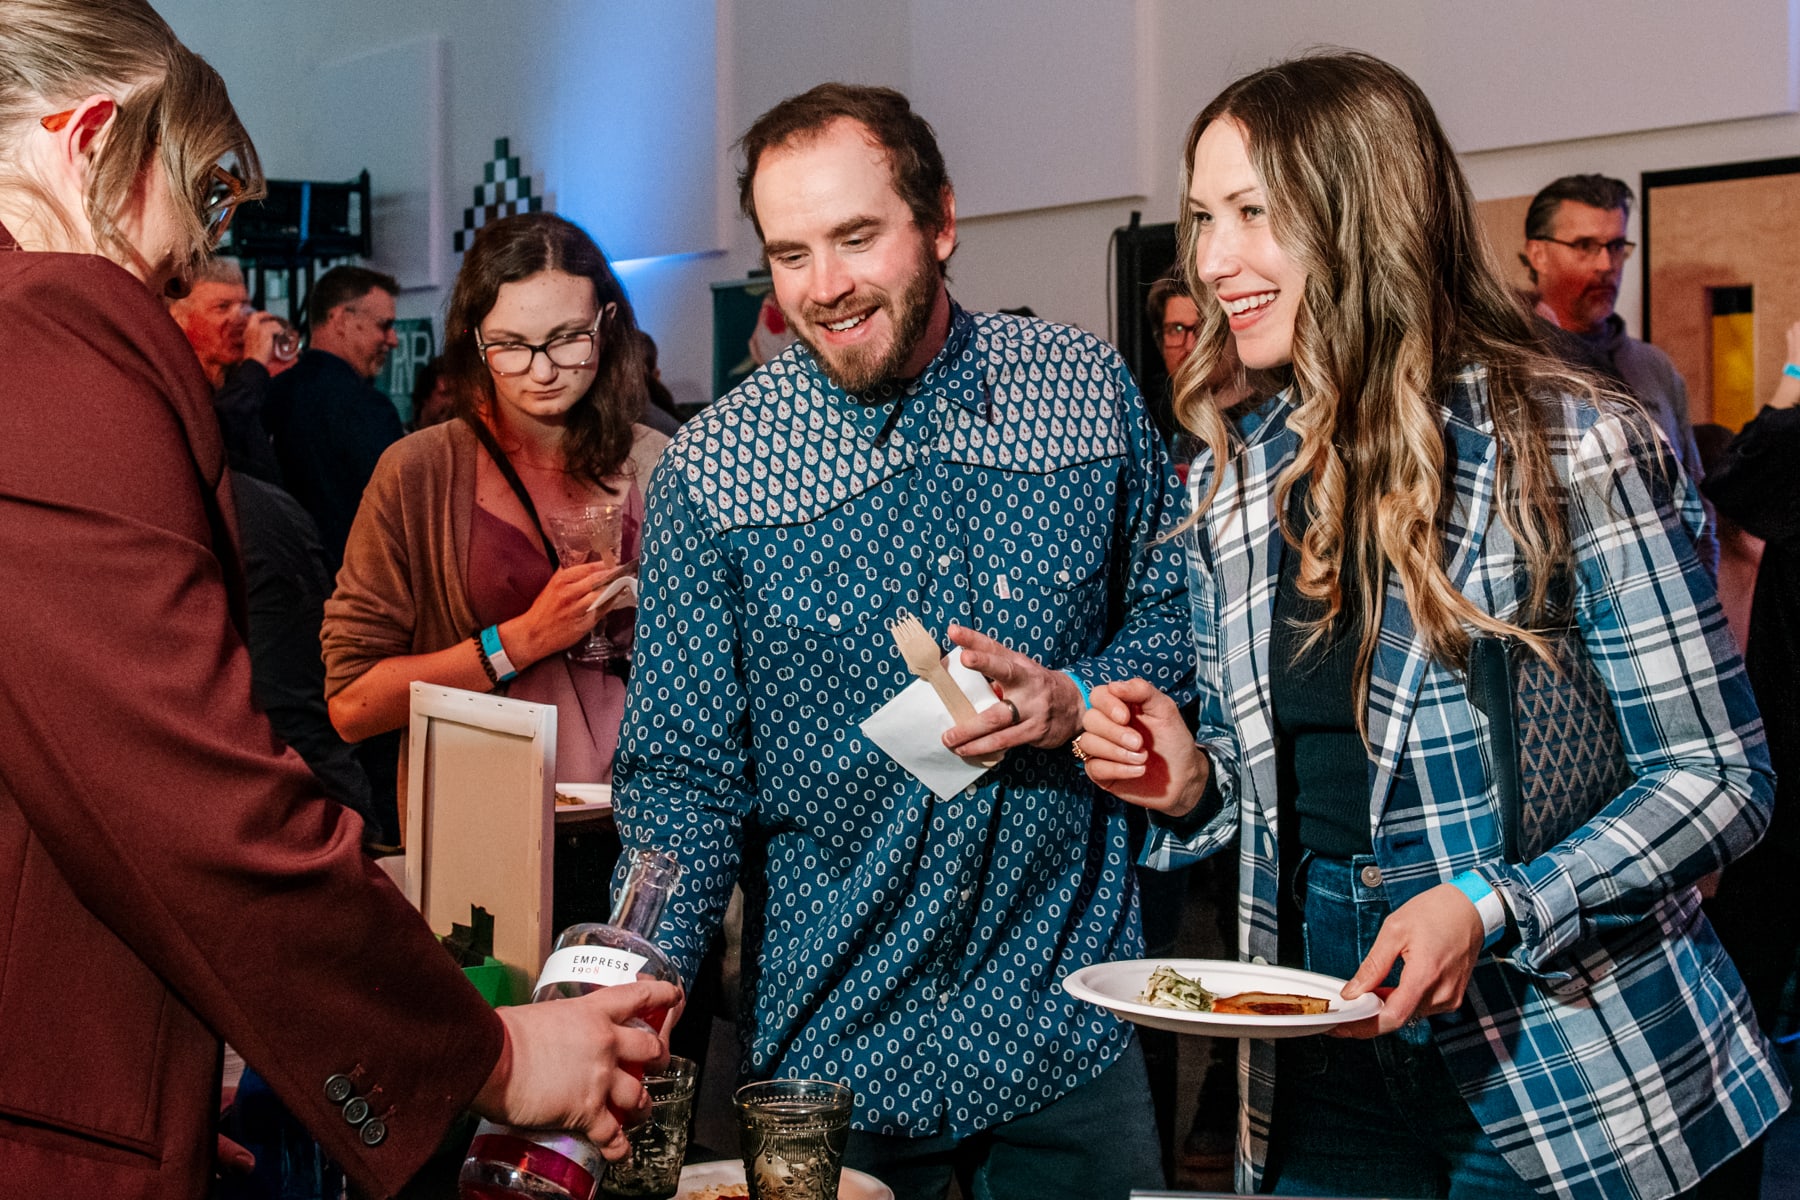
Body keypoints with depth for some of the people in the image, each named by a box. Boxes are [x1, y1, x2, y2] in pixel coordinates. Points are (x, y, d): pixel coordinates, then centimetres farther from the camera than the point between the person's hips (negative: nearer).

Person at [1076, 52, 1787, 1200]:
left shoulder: (1567, 448, -13)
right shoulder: (1236, 477, 4)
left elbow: (1719, 777, -11)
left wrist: (1490, 909, -23)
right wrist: (1196, 782, -7)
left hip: (1558, 1077, -4)